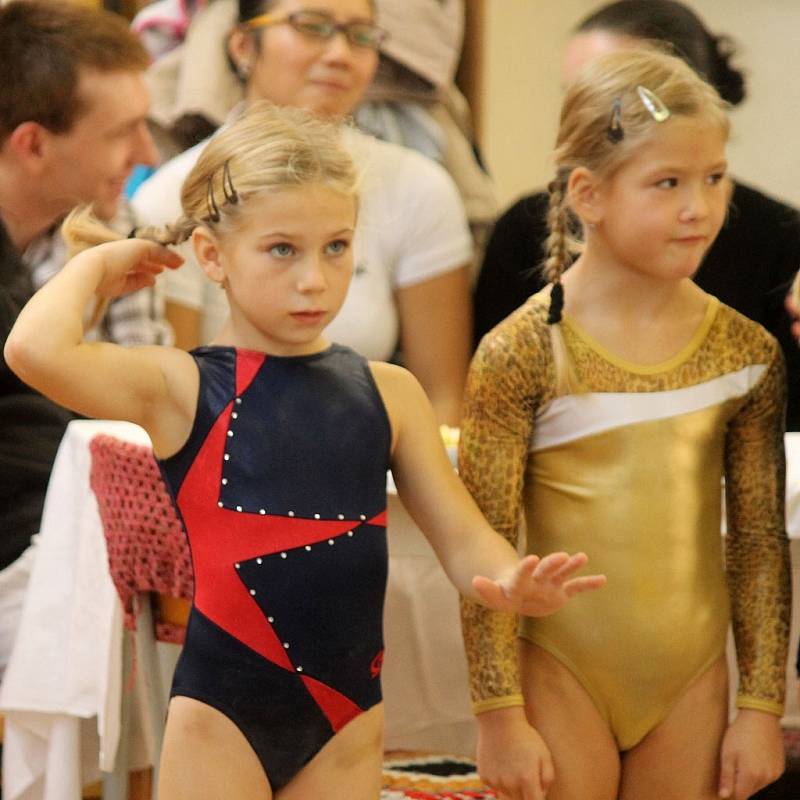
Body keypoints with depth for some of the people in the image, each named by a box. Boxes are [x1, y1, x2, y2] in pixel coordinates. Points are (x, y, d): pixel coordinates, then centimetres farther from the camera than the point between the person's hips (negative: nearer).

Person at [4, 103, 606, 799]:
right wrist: (97, 264, -3)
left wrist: (512, 584, -17)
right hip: (223, 716, -4)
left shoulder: (387, 393, 8)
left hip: (350, 724, 4)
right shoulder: (184, 389, -5)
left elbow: (463, 539, 5)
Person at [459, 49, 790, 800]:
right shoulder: (523, 353, -11)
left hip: (692, 682, 3)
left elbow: (760, 542, 5)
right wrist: (500, 716, -10)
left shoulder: (747, 352, 1)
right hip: (563, 677, -3)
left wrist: (762, 706, 4)